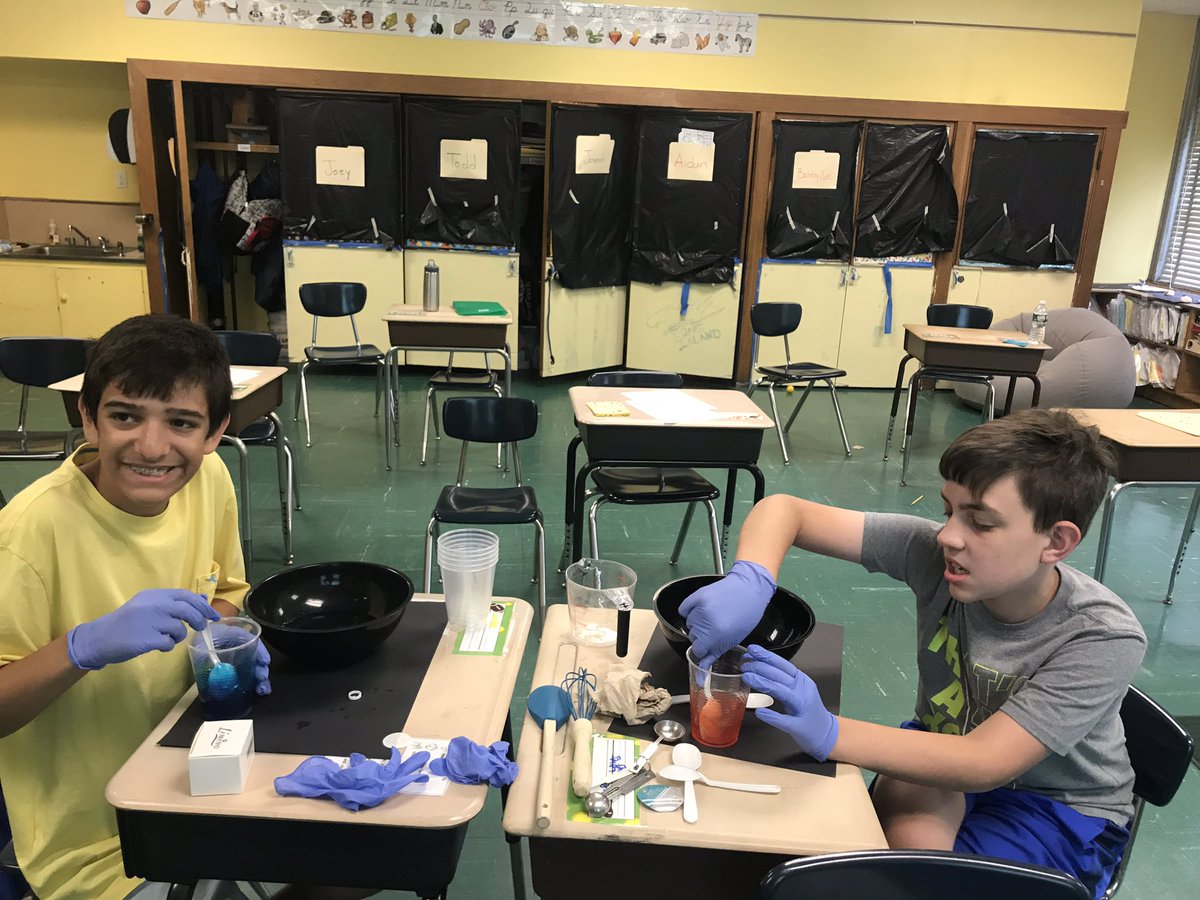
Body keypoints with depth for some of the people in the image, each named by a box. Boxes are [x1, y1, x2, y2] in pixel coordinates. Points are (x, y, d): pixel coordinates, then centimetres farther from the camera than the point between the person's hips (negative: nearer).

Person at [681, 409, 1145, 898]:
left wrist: (827, 733, -48)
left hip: (1063, 806, -2)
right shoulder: (934, 552, -23)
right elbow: (782, 509, -24)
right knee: (908, 833, -29)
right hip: (947, 747, 2)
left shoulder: (1106, 640, -29)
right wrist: (750, 580, -46)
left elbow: (984, 763, -35)